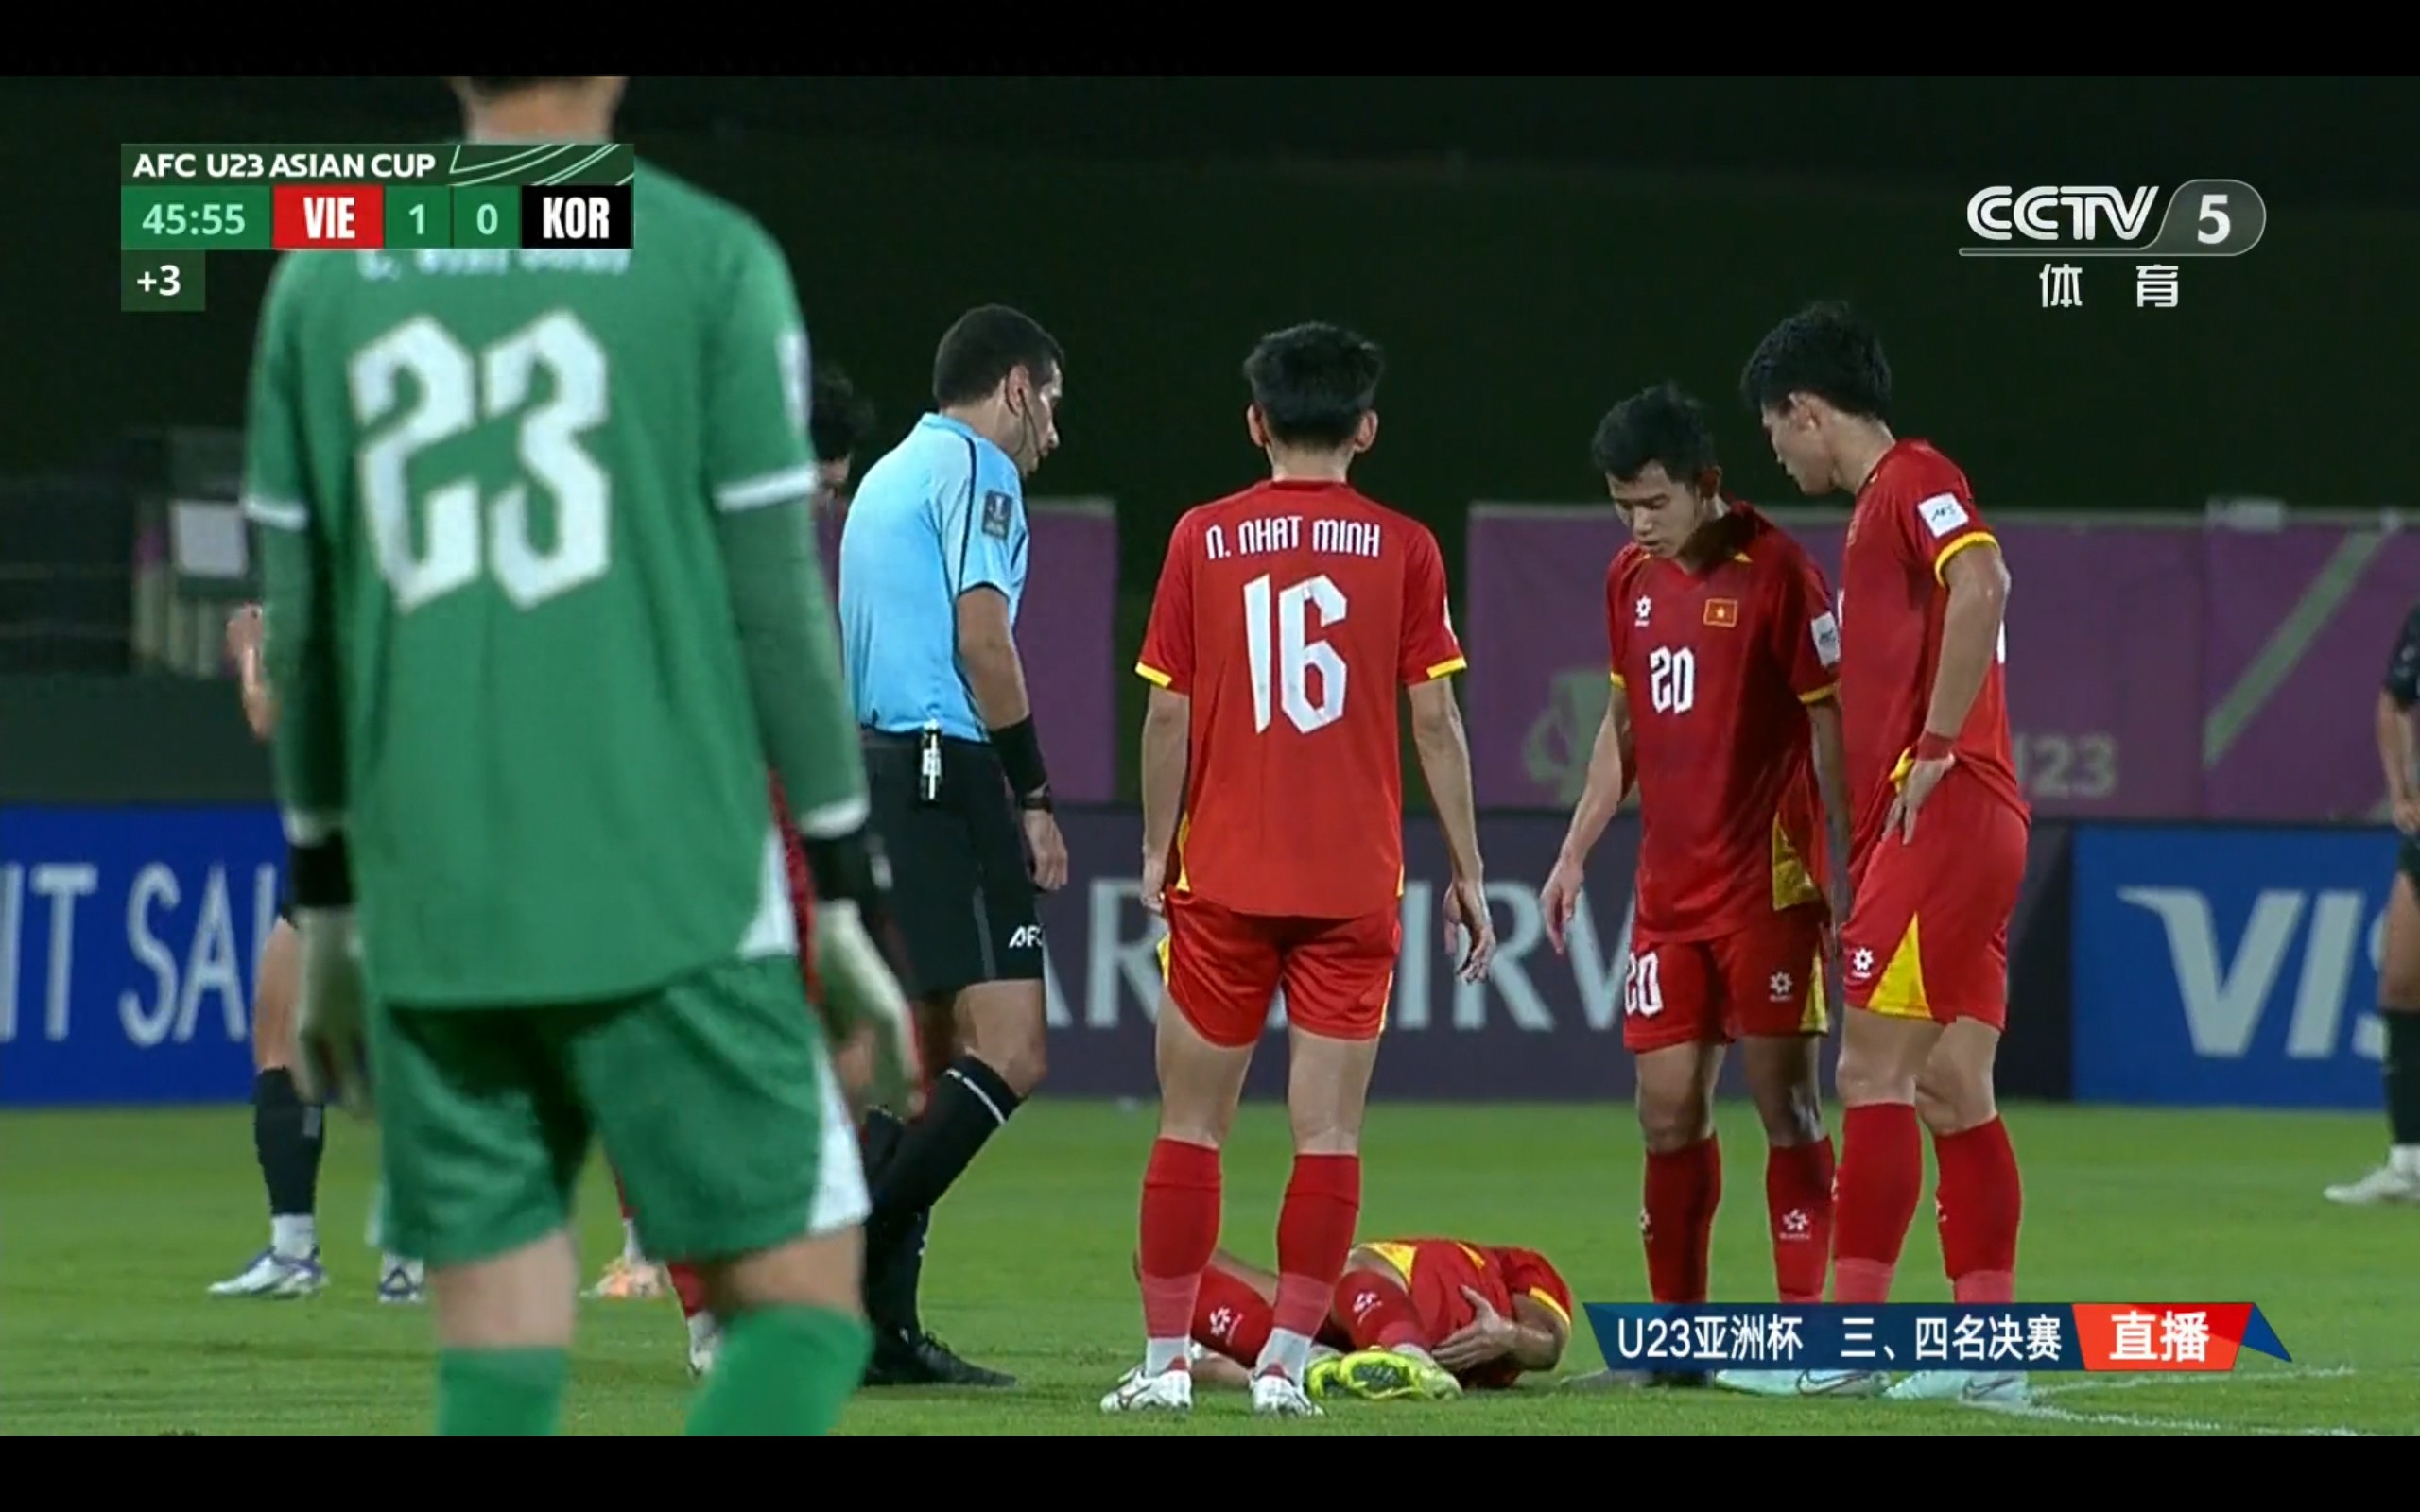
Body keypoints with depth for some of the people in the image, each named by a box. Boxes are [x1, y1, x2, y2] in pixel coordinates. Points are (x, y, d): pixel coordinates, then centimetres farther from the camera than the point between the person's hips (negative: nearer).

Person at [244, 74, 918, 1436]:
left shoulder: (327, 276, 8)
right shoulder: (711, 262, -3)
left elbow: (297, 629, 12)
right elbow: (779, 603, -3)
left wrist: (325, 909, 21)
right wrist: (849, 890, 4)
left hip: (429, 912, 4)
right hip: (670, 903, -4)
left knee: (500, 1366, 6)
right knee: (803, 1313, 5)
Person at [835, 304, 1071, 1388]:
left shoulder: (887, 477, 23)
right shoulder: (977, 468, -4)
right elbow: (982, 640, -14)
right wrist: (1034, 798, -11)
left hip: (869, 766, 10)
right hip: (947, 777, -10)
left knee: (921, 1062, 10)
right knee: (1009, 1056, -13)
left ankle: (884, 1330, 6)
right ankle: (850, 1270, -20)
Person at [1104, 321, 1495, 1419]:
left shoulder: (1203, 540, 1)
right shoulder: (1402, 548, 0)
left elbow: (1168, 714, 1)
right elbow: (1436, 722, 0)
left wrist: (1157, 853, 10)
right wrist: (1467, 873, 6)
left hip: (1223, 877, 0)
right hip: (1355, 881, 0)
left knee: (1192, 1125, 7)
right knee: (1328, 1132, 1)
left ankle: (1165, 1361, 5)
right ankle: (1286, 1363, -4)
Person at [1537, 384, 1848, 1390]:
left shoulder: (1774, 571, -11)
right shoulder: (1631, 580, 10)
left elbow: (1829, 723, -10)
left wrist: (1841, 872, -14)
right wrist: (1576, 852, 16)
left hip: (1769, 882, -7)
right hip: (1668, 888, 7)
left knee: (1784, 1099, -4)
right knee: (1667, 1108, 5)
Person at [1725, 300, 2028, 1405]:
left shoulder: (1914, 483, -8)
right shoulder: (1882, 506, 23)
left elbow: (1982, 584, -27)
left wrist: (1935, 749, -23)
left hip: (1940, 815, -10)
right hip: (1956, 828, 10)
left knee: (1874, 1072, -10)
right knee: (1951, 1091, 7)